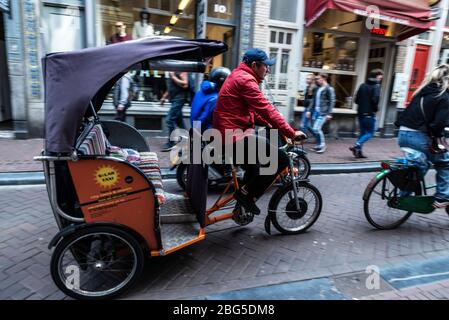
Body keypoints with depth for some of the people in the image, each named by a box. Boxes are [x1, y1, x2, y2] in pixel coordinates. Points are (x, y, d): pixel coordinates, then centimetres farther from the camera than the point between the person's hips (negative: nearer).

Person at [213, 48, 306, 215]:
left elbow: (253, 110, 22)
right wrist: (291, 133, -16)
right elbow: (266, 110, -20)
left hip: (227, 132, 11)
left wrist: (270, 125, 12)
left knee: (254, 169, 29)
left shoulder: (238, 76, 20)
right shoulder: (245, 80, -14)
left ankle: (242, 203, 39)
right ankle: (246, 194, -2)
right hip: (236, 135, -11)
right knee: (281, 159, -13)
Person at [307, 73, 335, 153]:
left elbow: (332, 101, -11)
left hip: (323, 113, -8)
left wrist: (329, 114, -16)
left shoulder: (329, 89, -7)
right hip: (316, 111, 8)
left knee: (316, 129, -15)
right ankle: (318, 145, 22)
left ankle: (322, 145, 0)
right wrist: (310, 111, 16)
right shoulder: (318, 89, 16)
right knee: (314, 129, 8)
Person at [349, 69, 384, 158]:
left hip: (361, 113, 7)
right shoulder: (376, 86, -8)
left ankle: (359, 151, 11)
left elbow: (356, 99, 8)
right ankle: (357, 146, -18)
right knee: (370, 133, 2)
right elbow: (375, 99, -20)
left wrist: (362, 105, 13)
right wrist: (376, 108, -4)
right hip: (370, 114, -7)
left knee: (363, 132, 15)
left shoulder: (363, 85, 10)